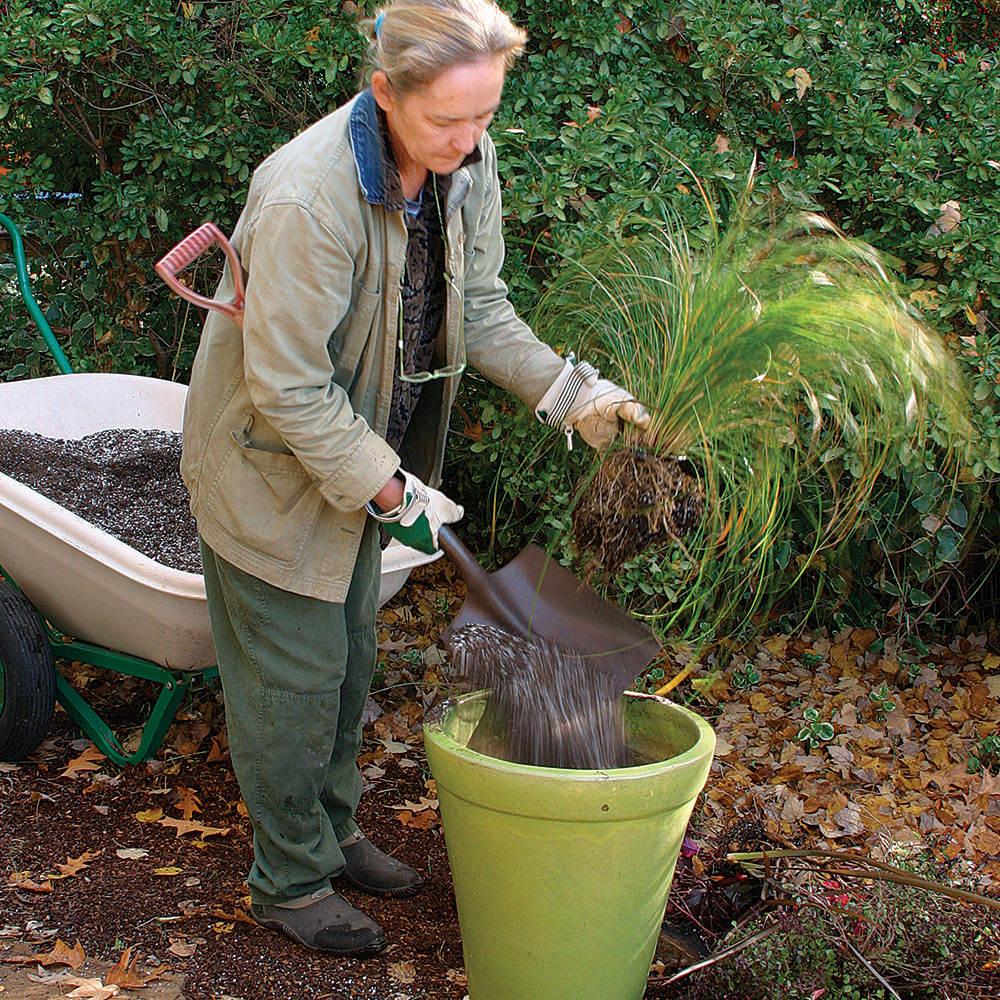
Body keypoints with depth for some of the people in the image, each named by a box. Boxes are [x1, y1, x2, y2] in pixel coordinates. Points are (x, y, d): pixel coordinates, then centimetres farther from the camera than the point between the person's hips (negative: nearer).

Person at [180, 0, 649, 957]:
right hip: (272, 461, -7)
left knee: (348, 656, 21)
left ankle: (332, 830, 41)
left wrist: (570, 390, -13)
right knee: (294, 676, 5)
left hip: (361, 452, 7)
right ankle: (290, 879, 25)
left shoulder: (466, 163, -11)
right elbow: (287, 386, -30)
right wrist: (392, 491, -26)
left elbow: (480, 310, 1)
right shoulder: (310, 195, -34)